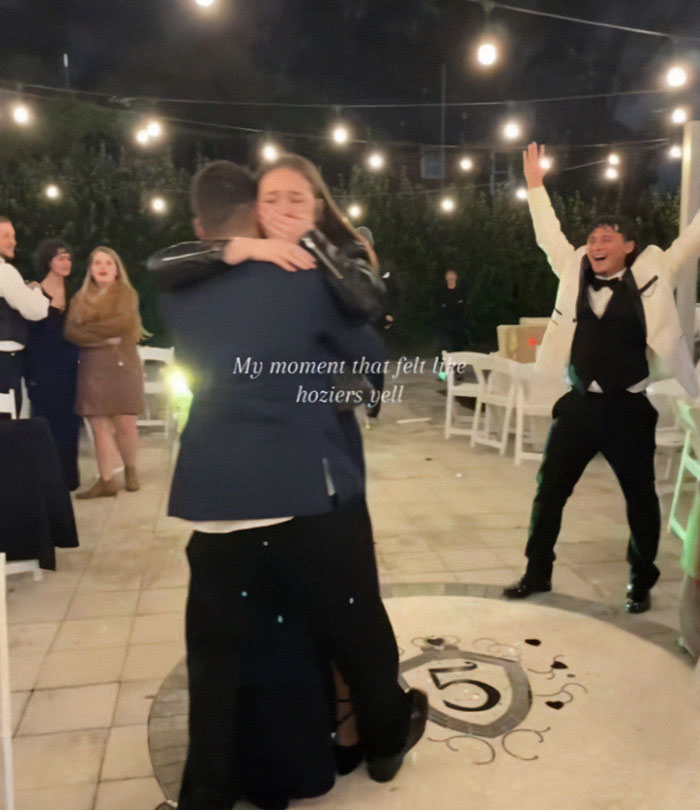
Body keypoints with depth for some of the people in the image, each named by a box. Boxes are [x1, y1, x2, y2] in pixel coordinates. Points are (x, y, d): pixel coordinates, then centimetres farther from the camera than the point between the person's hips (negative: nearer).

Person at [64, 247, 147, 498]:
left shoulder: (126, 293, 8)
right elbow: (71, 332, 2)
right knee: (100, 427, -3)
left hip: (122, 365, -2)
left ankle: (130, 470, 18)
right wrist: (104, 336, -10)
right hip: (90, 368, 2)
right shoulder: (79, 298, 15)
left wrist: (88, 330, -6)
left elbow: (124, 321, -11)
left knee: (125, 424, -6)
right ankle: (106, 481, 3)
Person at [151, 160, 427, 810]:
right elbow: (369, 357, 6)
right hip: (309, 485, -2)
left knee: (217, 649, 15)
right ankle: (386, 735, 41)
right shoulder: (303, 275, -2)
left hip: (214, 492, 3)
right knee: (353, 623, 18)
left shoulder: (178, 291, 7)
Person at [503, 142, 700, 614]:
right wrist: (536, 185, 13)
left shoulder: (651, 275, -2)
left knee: (640, 498, 10)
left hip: (628, 409, -2)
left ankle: (641, 583, 31)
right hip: (579, 404, 3)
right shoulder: (575, 273, 4)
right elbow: (549, 235, 12)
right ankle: (538, 573, 26)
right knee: (550, 490, 9)